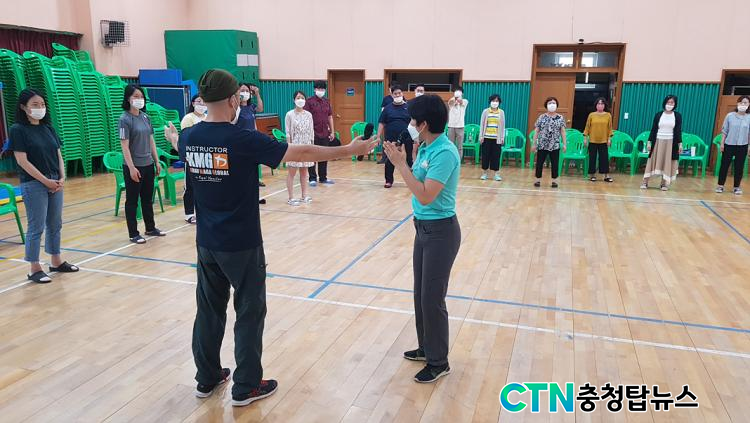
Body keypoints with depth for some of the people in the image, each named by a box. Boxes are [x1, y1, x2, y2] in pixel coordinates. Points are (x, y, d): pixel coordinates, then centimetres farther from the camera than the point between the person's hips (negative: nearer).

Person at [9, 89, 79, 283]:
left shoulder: (48, 128, 11)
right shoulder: (18, 129, -7)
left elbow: (58, 156, 11)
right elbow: (22, 160, -12)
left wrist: (62, 178, -3)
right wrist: (46, 181, -14)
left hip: (56, 183, 6)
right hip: (34, 185, -6)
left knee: (55, 224, 13)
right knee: (36, 227, -2)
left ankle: (56, 261, 26)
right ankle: (34, 269, 7)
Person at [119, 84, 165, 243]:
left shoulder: (145, 117, 9)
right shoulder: (124, 119, -11)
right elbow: (125, 146, -15)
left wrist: (157, 161, 11)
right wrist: (131, 168, -19)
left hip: (148, 165, 6)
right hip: (134, 166, -6)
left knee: (148, 198, 16)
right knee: (132, 200, 4)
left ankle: (150, 228, 28)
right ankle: (133, 234, 12)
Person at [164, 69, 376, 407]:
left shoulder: (190, 137, -1)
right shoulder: (243, 140, -19)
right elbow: (302, 154, -15)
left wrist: (172, 136, 51)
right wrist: (350, 150, -4)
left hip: (207, 243, 6)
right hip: (241, 245, -6)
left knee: (209, 309, 18)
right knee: (249, 313, 8)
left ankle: (207, 378, 33)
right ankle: (246, 387, 20)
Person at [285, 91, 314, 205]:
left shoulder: (308, 115, 6)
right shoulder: (290, 114, -5)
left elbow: (311, 132, 9)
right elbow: (288, 133, -6)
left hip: (306, 146, 4)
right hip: (294, 146, -4)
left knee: (304, 171, 10)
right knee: (292, 172, -1)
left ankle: (304, 195, 18)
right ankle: (291, 198, 3)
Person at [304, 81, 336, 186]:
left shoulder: (327, 102, 11)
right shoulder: (309, 101, -4)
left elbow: (330, 117, 15)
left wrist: (332, 131, 11)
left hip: (325, 133, 5)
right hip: (314, 133, -5)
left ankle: (323, 177, 19)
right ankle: (313, 178, 8)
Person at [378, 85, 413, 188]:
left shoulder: (408, 107, 3)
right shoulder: (387, 108, 5)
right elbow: (382, 124, 4)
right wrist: (378, 137, -4)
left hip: (406, 140, -1)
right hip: (390, 140, 1)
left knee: (408, 160, 5)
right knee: (389, 161, 6)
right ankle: (389, 180, 18)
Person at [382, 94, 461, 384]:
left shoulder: (444, 152, -22)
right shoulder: (425, 148, 4)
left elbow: (426, 196, -27)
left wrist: (400, 165, -23)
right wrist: (402, 161, 2)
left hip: (441, 231, -9)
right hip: (424, 228, 9)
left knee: (432, 298, 1)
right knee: (420, 293, 18)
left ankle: (439, 362, 19)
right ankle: (426, 348, 36)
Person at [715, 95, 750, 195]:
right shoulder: (730, 116, -2)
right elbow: (724, 131, 2)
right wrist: (722, 143, -2)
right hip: (729, 145, 0)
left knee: (739, 167, 6)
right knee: (724, 165, 3)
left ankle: (737, 187, 16)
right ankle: (720, 185, 12)